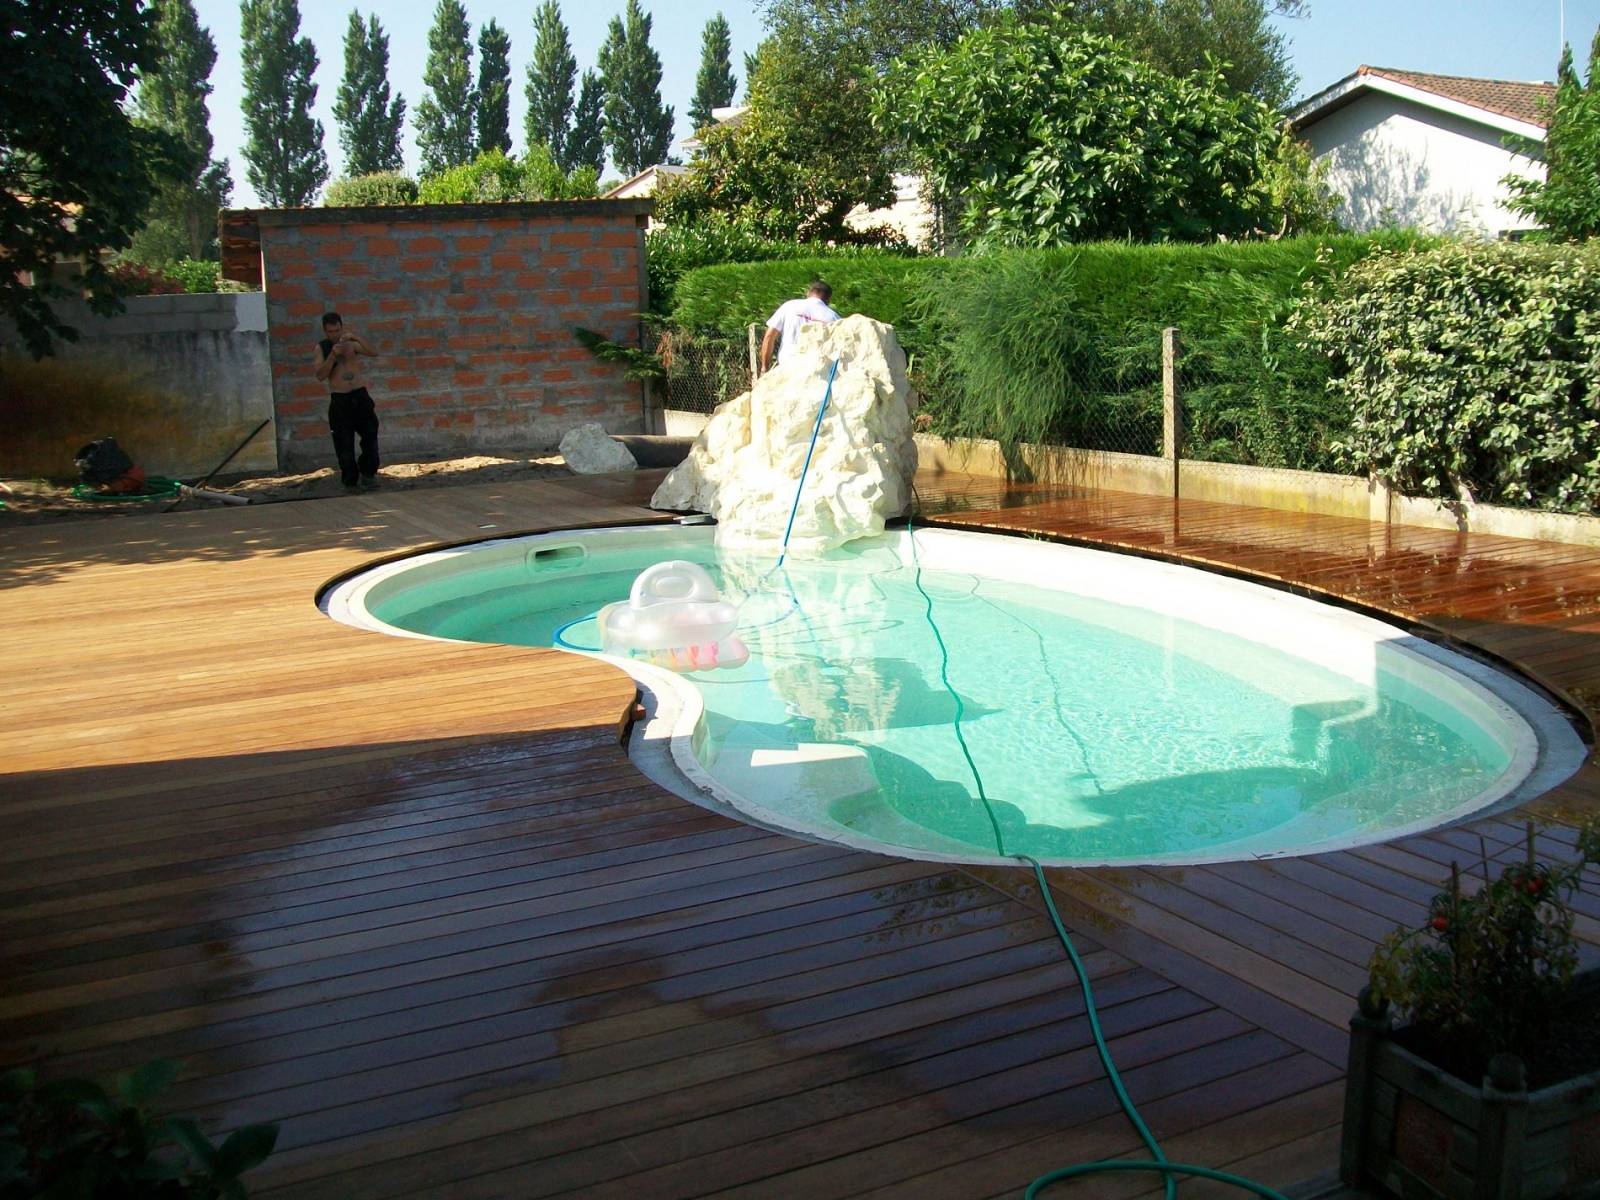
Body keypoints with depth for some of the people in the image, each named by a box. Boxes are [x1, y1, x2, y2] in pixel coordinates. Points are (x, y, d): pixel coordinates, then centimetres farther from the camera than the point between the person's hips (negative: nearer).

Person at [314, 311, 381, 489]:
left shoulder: (351, 344, 6)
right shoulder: (321, 348, 3)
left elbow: (371, 353, -10)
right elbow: (321, 375, -6)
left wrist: (356, 338, -23)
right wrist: (333, 355, -17)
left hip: (360, 396, 1)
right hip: (339, 400, -1)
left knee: (370, 435, 1)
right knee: (344, 443, -1)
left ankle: (368, 474, 16)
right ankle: (350, 480, 10)